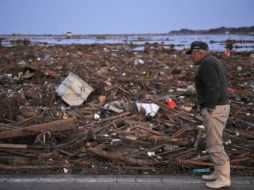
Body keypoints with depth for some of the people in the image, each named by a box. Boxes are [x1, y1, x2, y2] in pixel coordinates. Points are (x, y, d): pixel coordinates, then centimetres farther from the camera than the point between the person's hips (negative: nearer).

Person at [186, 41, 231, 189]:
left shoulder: (206, 63, -15)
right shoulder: (213, 61, 16)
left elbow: (213, 87, -24)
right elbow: (224, 82, 19)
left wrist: (210, 107, -19)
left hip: (214, 110, -11)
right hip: (220, 106, 11)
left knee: (214, 145, -4)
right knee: (215, 142, 18)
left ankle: (224, 178, 3)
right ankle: (219, 173, 27)